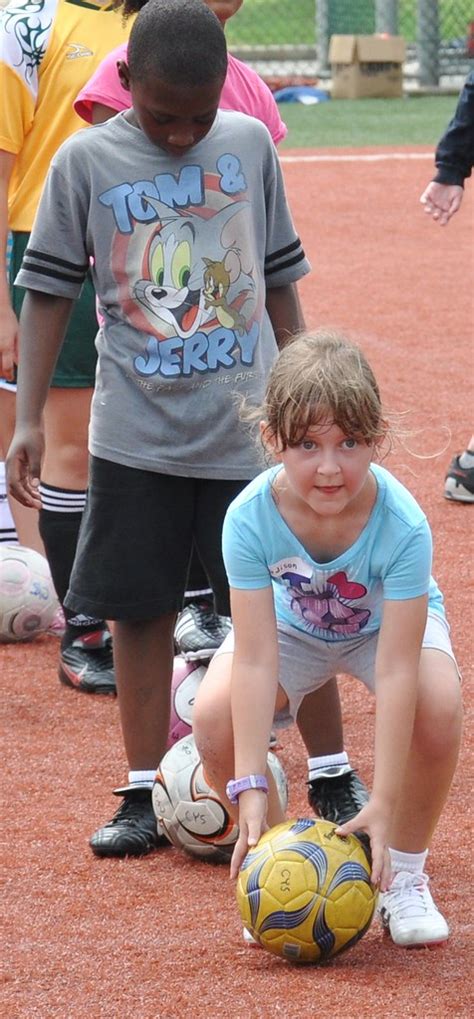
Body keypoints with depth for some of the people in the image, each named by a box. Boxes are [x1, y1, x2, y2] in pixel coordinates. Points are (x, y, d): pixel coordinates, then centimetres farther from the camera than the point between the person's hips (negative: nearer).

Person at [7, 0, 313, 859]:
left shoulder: (250, 145, 1)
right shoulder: (86, 162, -4)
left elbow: (280, 280, 10)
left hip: (249, 429, 0)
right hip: (134, 439, 0)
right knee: (140, 611, 6)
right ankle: (145, 794, 15)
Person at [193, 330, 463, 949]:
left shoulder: (401, 524, -38)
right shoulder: (251, 517, -33)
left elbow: (395, 672, -38)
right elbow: (256, 660, -33)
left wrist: (384, 805, -40)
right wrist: (250, 789, -40)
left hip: (387, 620, -2)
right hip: (293, 624, 2)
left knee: (437, 707, -32)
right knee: (214, 716, -25)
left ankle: (404, 875, -7)